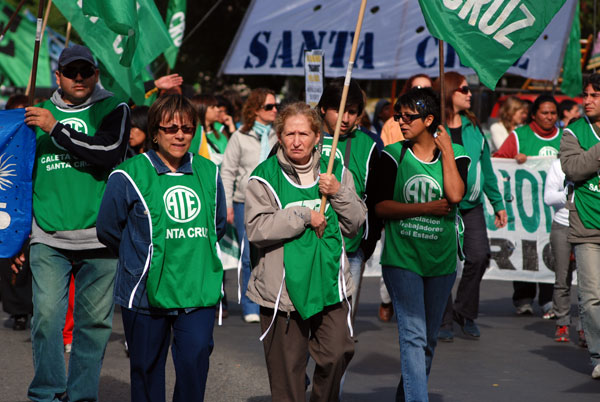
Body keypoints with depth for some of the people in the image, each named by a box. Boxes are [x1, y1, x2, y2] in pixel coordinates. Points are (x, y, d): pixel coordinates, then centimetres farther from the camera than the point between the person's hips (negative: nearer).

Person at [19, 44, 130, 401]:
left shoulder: (113, 110, 6)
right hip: (47, 240, 1)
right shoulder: (40, 115, 13)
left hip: (99, 239, -1)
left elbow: (110, 152, -15)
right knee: (47, 316, -9)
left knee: (94, 321, 3)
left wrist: (56, 129, -13)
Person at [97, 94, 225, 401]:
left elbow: (218, 225, 23)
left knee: (195, 360, -10)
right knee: (147, 367, 6)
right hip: (146, 292, -2)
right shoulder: (130, 175, -5)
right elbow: (108, 230, 5)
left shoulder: (208, 173, 9)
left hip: (199, 291, 2)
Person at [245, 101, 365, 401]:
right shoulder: (265, 176, -3)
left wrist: (339, 194, -8)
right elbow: (256, 229, -13)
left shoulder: (335, 171, 8)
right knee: (287, 365, 4)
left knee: (337, 354, -9)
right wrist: (303, 216, -15)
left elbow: (355, 224, 9)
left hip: (330, 282, 2)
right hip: (282, 286, -2)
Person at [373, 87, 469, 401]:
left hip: (441, 260, 3)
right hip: (401, 258, -3)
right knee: (413, 335, -14)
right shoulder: (393, 155, 0)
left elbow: (455, 195, -16)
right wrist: (427, 208, -14)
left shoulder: (455, 154, 2)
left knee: (428, 339, 13)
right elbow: (381, 206, -7)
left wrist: (446, 150, -10)